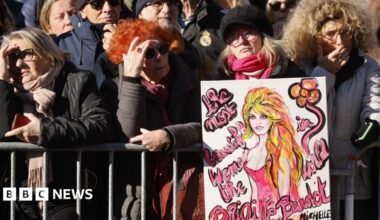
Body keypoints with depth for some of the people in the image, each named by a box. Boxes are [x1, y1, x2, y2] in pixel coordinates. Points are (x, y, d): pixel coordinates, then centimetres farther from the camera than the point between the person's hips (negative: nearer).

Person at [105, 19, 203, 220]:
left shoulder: (185, 80, 5)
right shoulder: (120, 87, -1)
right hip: (143, 175, -2)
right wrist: (131, 78, -20)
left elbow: (201, 126, -5)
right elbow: (132, 134, -16)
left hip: (184, 165, 2)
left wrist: (167, 136, -25)